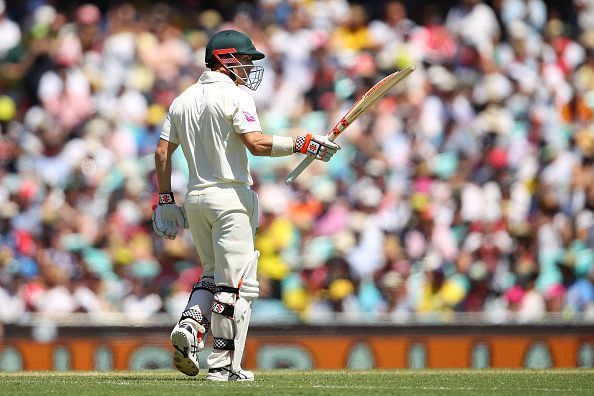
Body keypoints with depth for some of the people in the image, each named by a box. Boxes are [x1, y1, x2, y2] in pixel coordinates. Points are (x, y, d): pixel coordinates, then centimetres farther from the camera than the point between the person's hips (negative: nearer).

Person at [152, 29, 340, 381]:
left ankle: (190, 327, -4)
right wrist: (303, 144, -15)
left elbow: (162, 152, 13)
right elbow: (256, 143, -21)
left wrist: (165, 200, 18)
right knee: (236, 282, -4)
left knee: (214, 273, 20)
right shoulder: (235, 95, -8)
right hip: (231, 197, -7)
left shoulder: (183, 100, 14)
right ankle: (224, 365, -6)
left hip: (195, 196, 7)